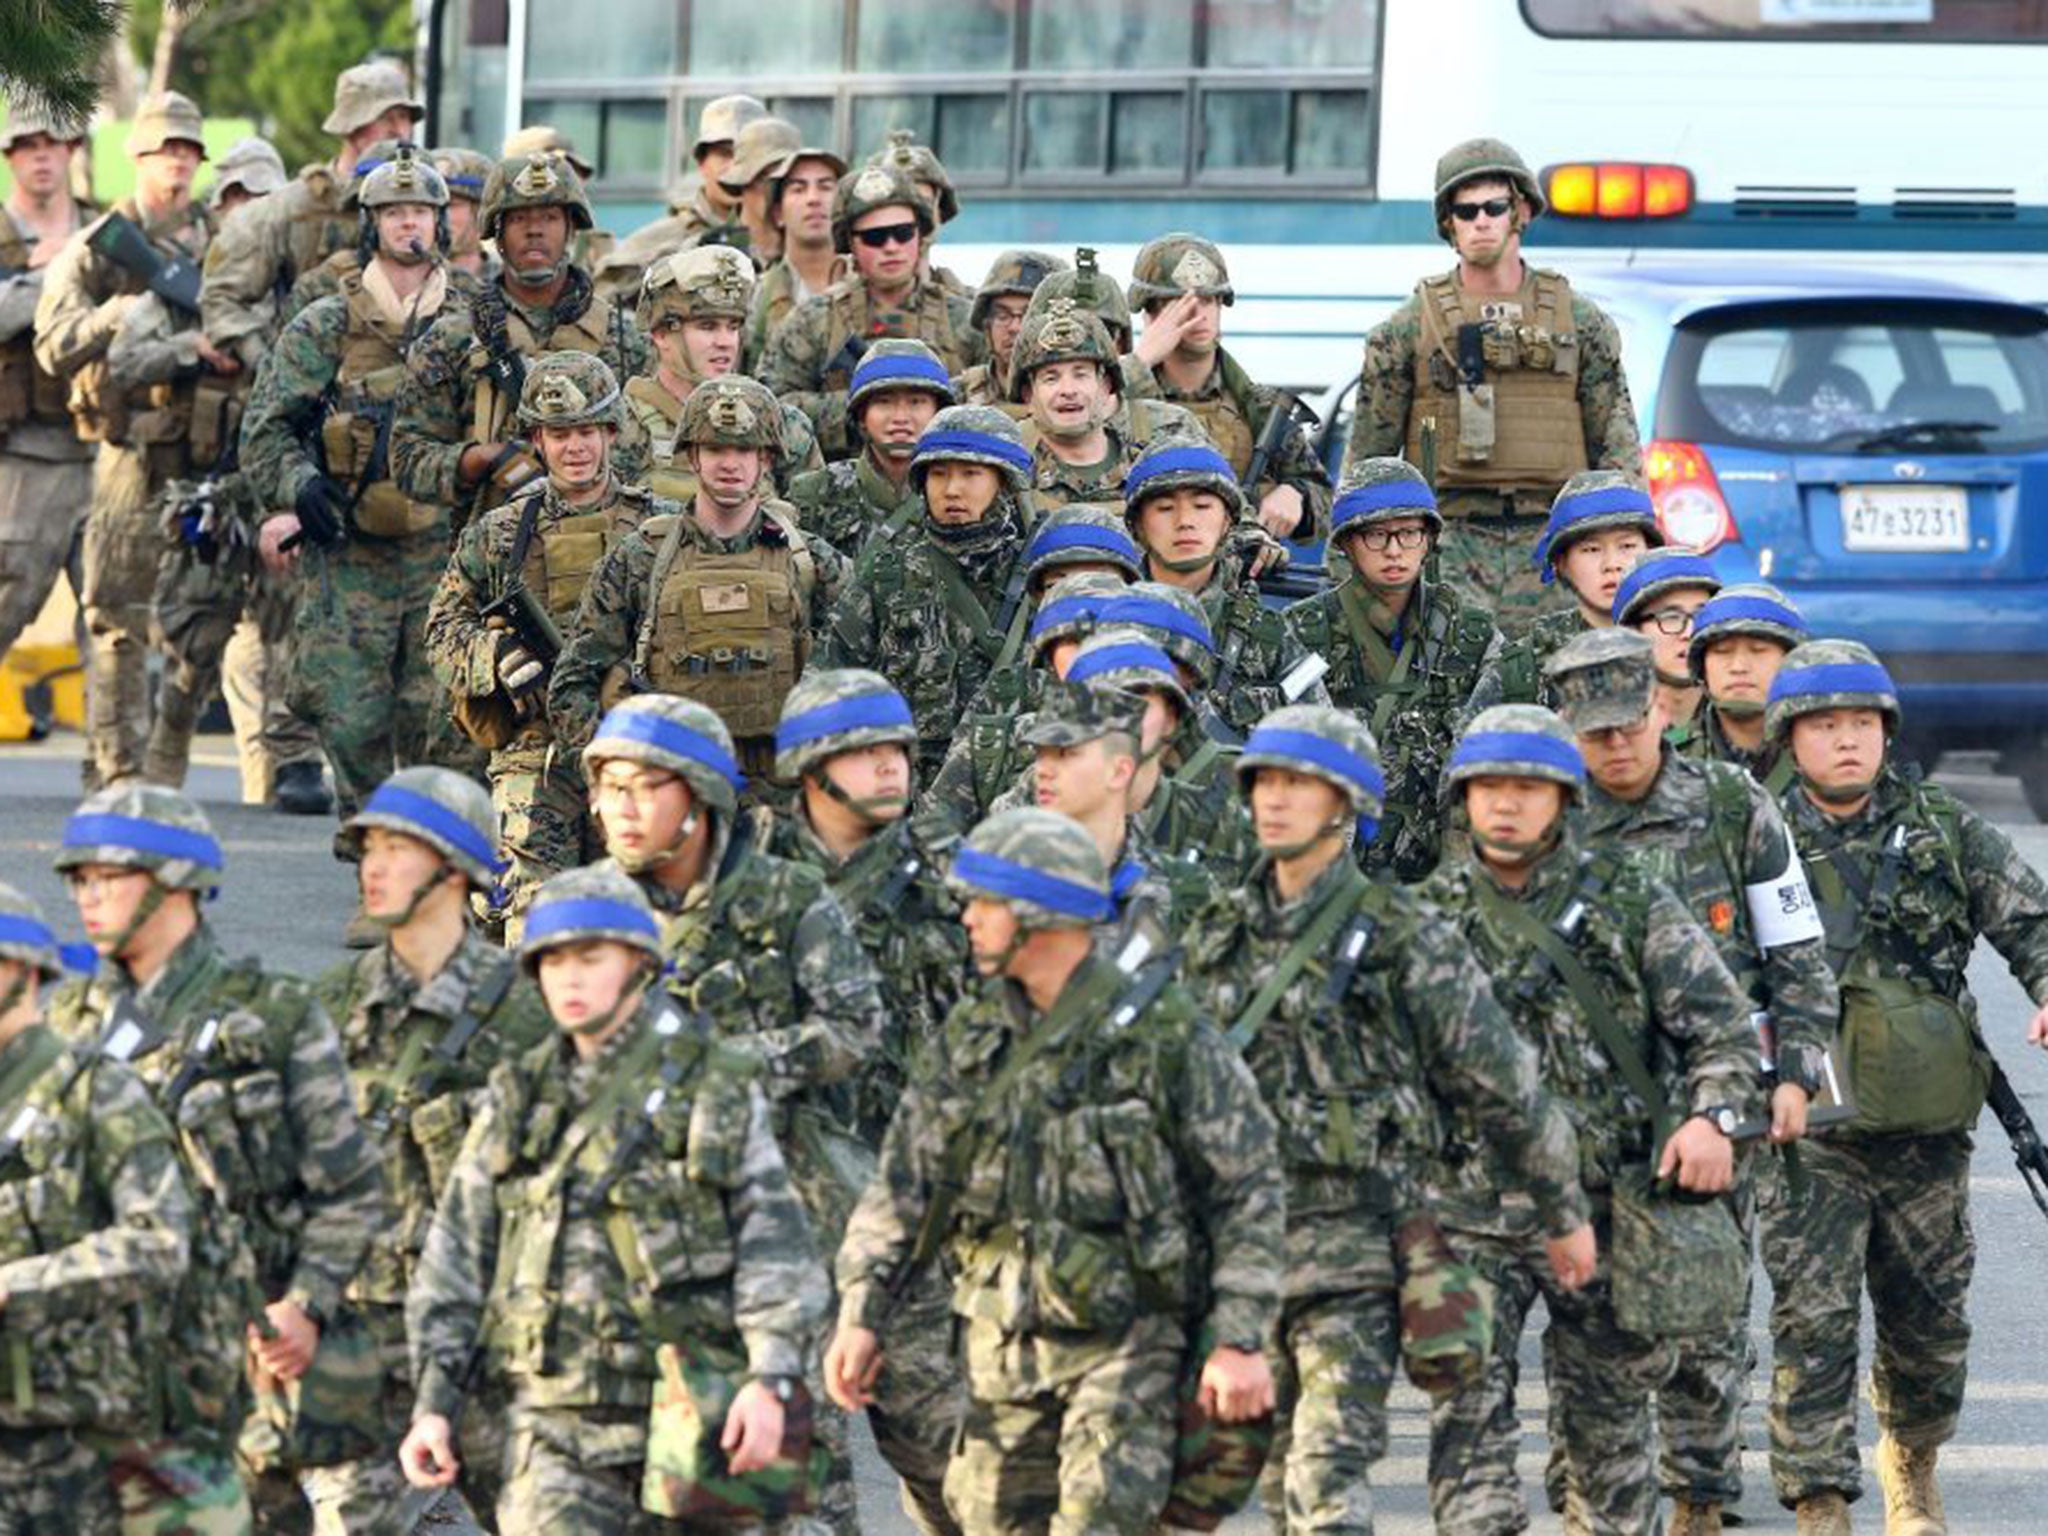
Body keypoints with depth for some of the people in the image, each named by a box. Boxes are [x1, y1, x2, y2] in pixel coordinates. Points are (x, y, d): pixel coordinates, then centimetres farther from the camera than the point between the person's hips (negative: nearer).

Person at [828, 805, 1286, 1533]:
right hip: (1000, 1348, 6)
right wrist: (862, 1312, 4)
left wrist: (1240, 1341, -10)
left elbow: (1248, 1191, -6)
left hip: (1123, 1341, -6)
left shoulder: (1165, 1034, -9)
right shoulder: (971, 1036, 7)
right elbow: (903, 1182, 12)